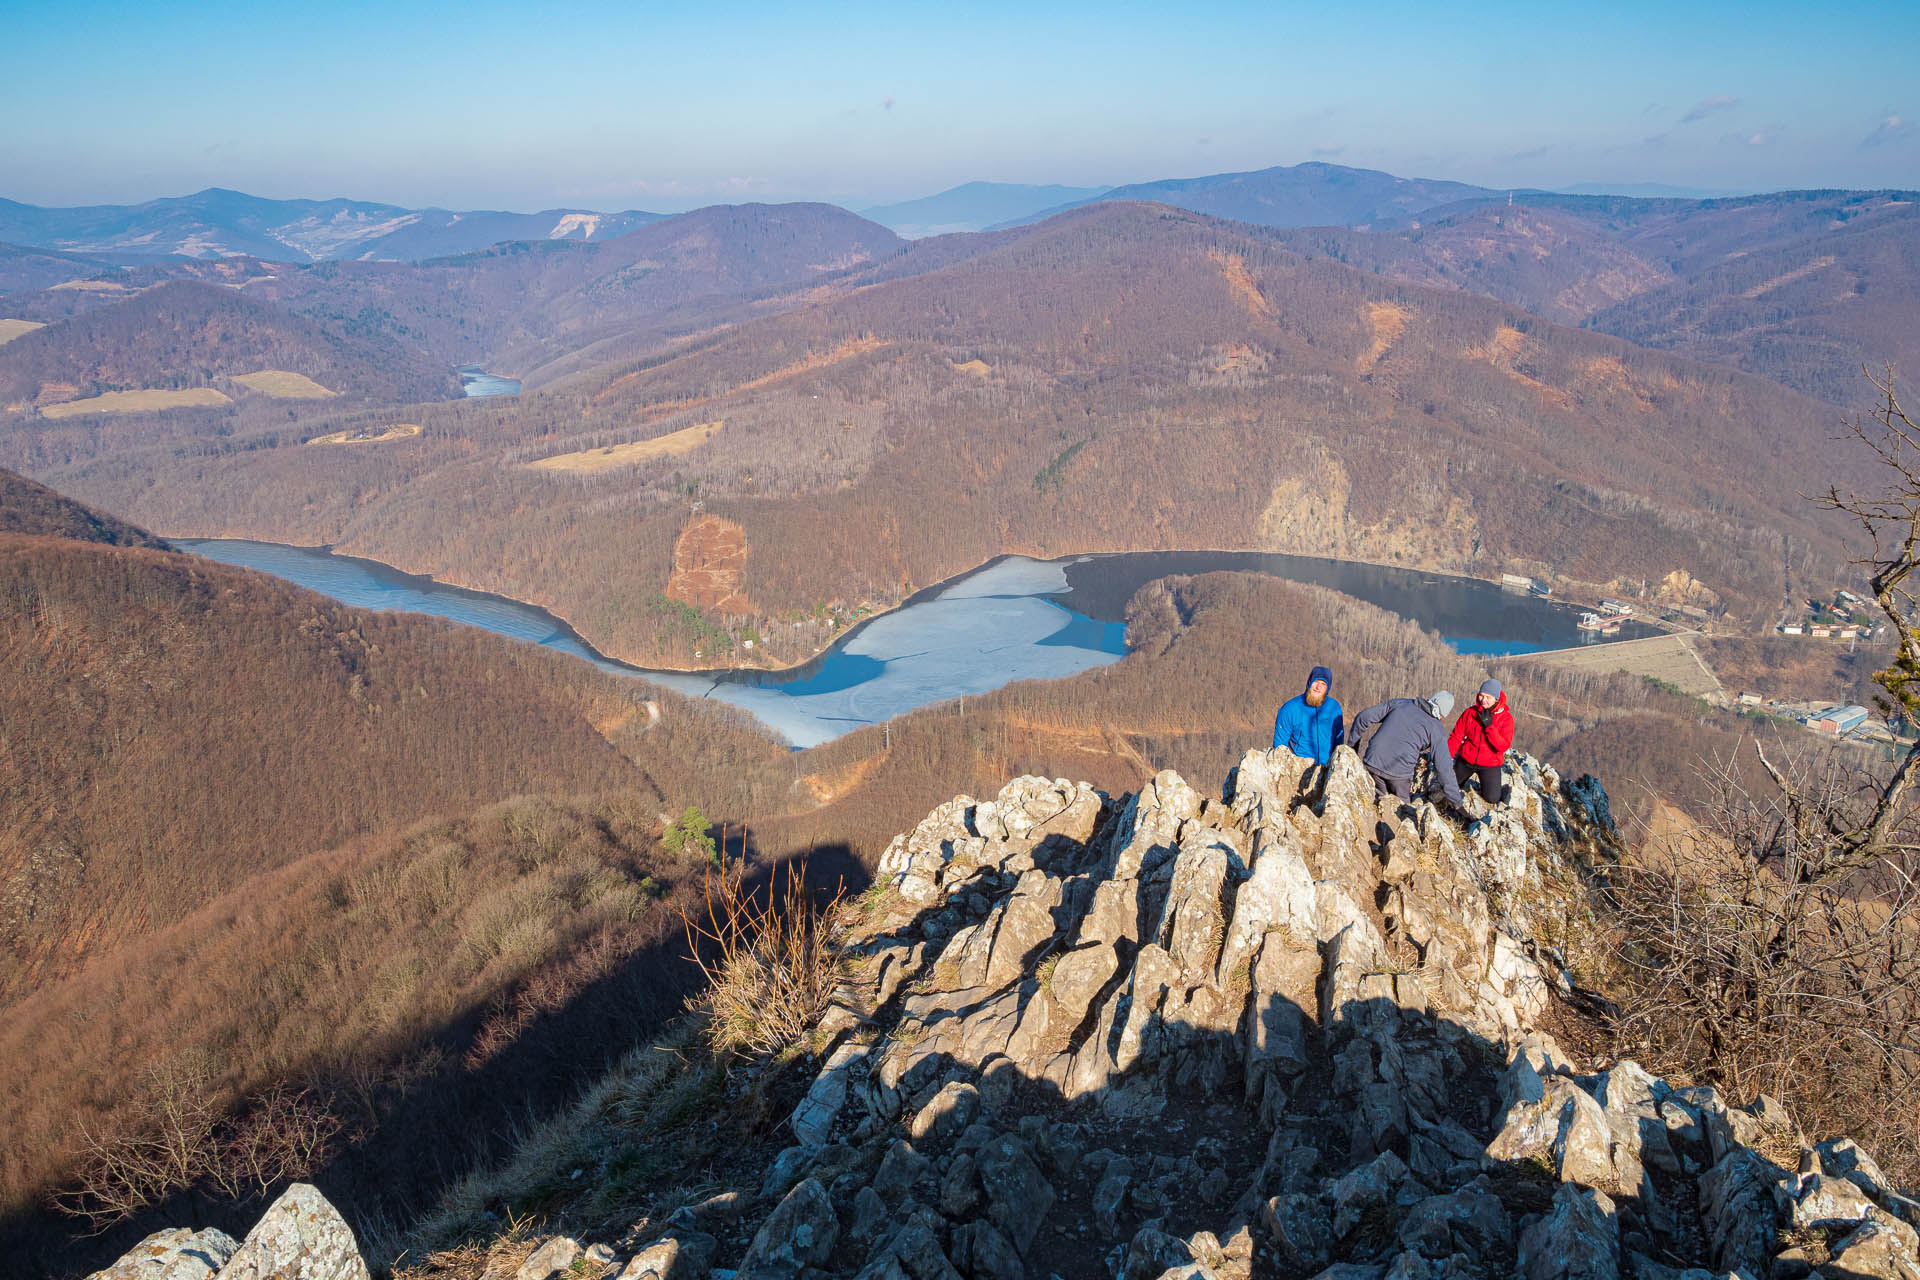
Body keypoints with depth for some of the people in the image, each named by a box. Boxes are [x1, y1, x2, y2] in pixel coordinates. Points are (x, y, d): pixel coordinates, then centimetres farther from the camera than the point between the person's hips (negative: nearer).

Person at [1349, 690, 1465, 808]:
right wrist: (1458, 802, 6)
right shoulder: (1437, 729, 3)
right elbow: (1444, 768, 0)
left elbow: (1364, 717, 10)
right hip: (1399, 772, -3)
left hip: (1373, 762, 3)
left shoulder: (1398, 703, 12)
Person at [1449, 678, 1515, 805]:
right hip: (1466, 760, 2)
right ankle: (1468, 774, 37)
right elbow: (1456, 737, -8)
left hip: (1490, 764, -2)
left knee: (1492, 799, -12)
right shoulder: (1470, 712, -10)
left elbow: (1503, 746, -23)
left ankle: (1485, 781, 22)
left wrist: (1489, 726, -31)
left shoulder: (1506, 718, -15)